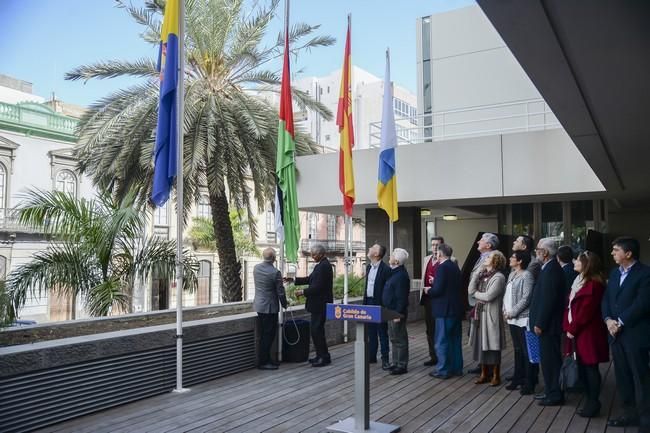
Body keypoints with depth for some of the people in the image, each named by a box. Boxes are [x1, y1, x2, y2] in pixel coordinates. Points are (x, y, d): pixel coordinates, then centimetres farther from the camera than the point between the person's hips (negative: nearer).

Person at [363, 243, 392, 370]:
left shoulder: (385, 269, -13)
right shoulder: (368, 267, 11)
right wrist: (364, 302, 14)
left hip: (379, 304, -7)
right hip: (369, 302, 7)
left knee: (382, 332, 1)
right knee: (371, 332, 14)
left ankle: (385, 359, 8)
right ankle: (371, 356, 23)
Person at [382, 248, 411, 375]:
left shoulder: (401, 275, -19)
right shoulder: (395, 272, 12)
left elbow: (401, 297, -22)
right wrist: (391, 312, 18)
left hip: (397, 312, -10)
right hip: (391, 311, 10)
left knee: (400, 339, -1)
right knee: (394, 338, 17)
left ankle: (402, 365, 7)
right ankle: (396, 363, 26)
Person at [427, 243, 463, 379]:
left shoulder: (442, 267, -16)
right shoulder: (455, 266, 10)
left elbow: (438, 289, -22)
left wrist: (429, 291, -3)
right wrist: (435, 282, 15)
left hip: (444, 309, -9)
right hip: (456, 308, 9)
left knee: (442, 341, 0)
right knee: (455, 339, 15)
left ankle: (443, 370, 5)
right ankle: (456, 368, 22)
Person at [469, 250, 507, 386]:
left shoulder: (499, 277, -13)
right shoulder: (483, 275, 10)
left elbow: (488, 296, -21)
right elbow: (470, 289, 0)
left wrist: (475, 293, -4)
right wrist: (479, 273, -6)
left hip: (492, 315, -7)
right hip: (480, 314, 7)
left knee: (493, 346, 3)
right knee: (481, 344, 11)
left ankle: (496, 375, 16)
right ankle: (484, 374, 22)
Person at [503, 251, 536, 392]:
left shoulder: (526, 275, -12)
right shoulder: (512, 274, 14)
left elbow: (526, 298, -17)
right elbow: (507, 294, 17)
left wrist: (513, 312, -14)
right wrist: (505, 310, 4)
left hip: (523, 318, -8)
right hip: (512, 319, 8)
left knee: (527, 352, -1)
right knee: (517, 350, 17)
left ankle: (529, 383, 6)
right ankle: (518, 379, 27)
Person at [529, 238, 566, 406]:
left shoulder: (551, 270, -19)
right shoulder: (550, 268, 11)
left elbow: (548, 300, -23)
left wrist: (539, 323, -18)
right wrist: (538, 321, 15)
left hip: (548, 324, -10)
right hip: (547, 323, 10)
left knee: (550, 359, 0)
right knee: (548, 359, 16)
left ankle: (555, 395, 9)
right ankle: (551, 391, 26)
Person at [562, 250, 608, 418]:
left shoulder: (593, 284, -16)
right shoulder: (578, 281, 13)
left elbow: (586, 311, -19)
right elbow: (570, 306, 12)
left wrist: (572, 329, -12)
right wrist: (567, 327, 4)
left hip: (588, 333, -9)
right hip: (576, 332, 9)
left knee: (590, 367, 0)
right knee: (582, 367, 14)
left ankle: (593, 403, 11)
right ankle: (589, 401, 25)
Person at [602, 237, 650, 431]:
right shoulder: (615, 272, 13)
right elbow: (606, 298, 11)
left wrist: (620, 322, -16)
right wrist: (608, 320, -6)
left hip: (634, 334, -7)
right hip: (616, 334, 7)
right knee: (622, 377, 13)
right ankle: (630, 413, 25)